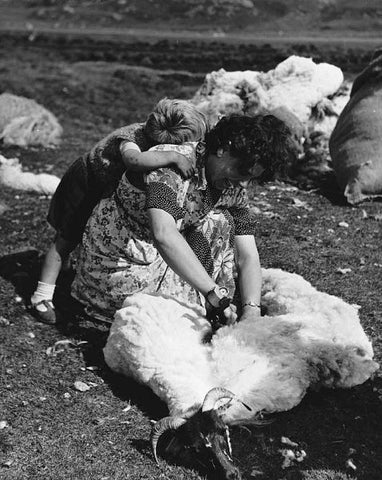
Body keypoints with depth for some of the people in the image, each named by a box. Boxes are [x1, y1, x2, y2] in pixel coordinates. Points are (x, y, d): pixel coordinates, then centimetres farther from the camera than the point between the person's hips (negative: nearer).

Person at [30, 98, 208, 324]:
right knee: (66, 240, -2)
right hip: (84, 184, -7)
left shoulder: (153, 134, -17)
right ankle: (42, 297, 6)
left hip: (110, 190, 7)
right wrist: (174, 157, -65)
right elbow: (135, 160, -64)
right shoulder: (130, 139, -40)